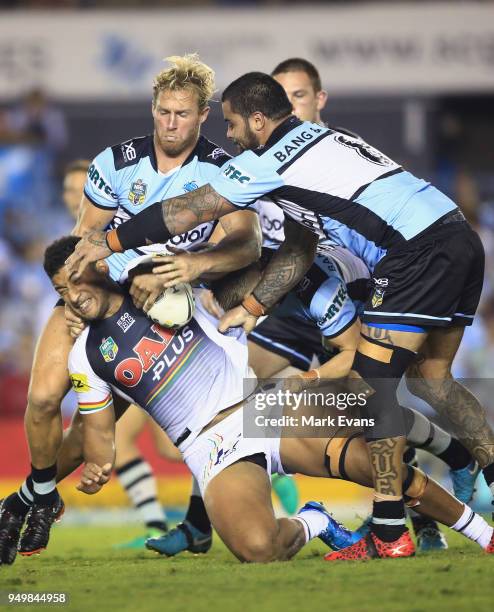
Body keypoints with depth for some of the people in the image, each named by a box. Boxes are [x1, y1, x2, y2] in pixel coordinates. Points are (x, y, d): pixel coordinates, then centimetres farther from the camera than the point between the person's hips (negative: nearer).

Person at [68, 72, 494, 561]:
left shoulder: (270, 159, -4)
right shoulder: (315, 142, 24)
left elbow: (185, 212, 3)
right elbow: (299, 249, 28)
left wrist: (109, 242, 12)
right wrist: (251, 308, 24)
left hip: (419, 251, -9)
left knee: (373, 381, -7)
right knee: (434, 377, 17)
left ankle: (389, 531, -10)